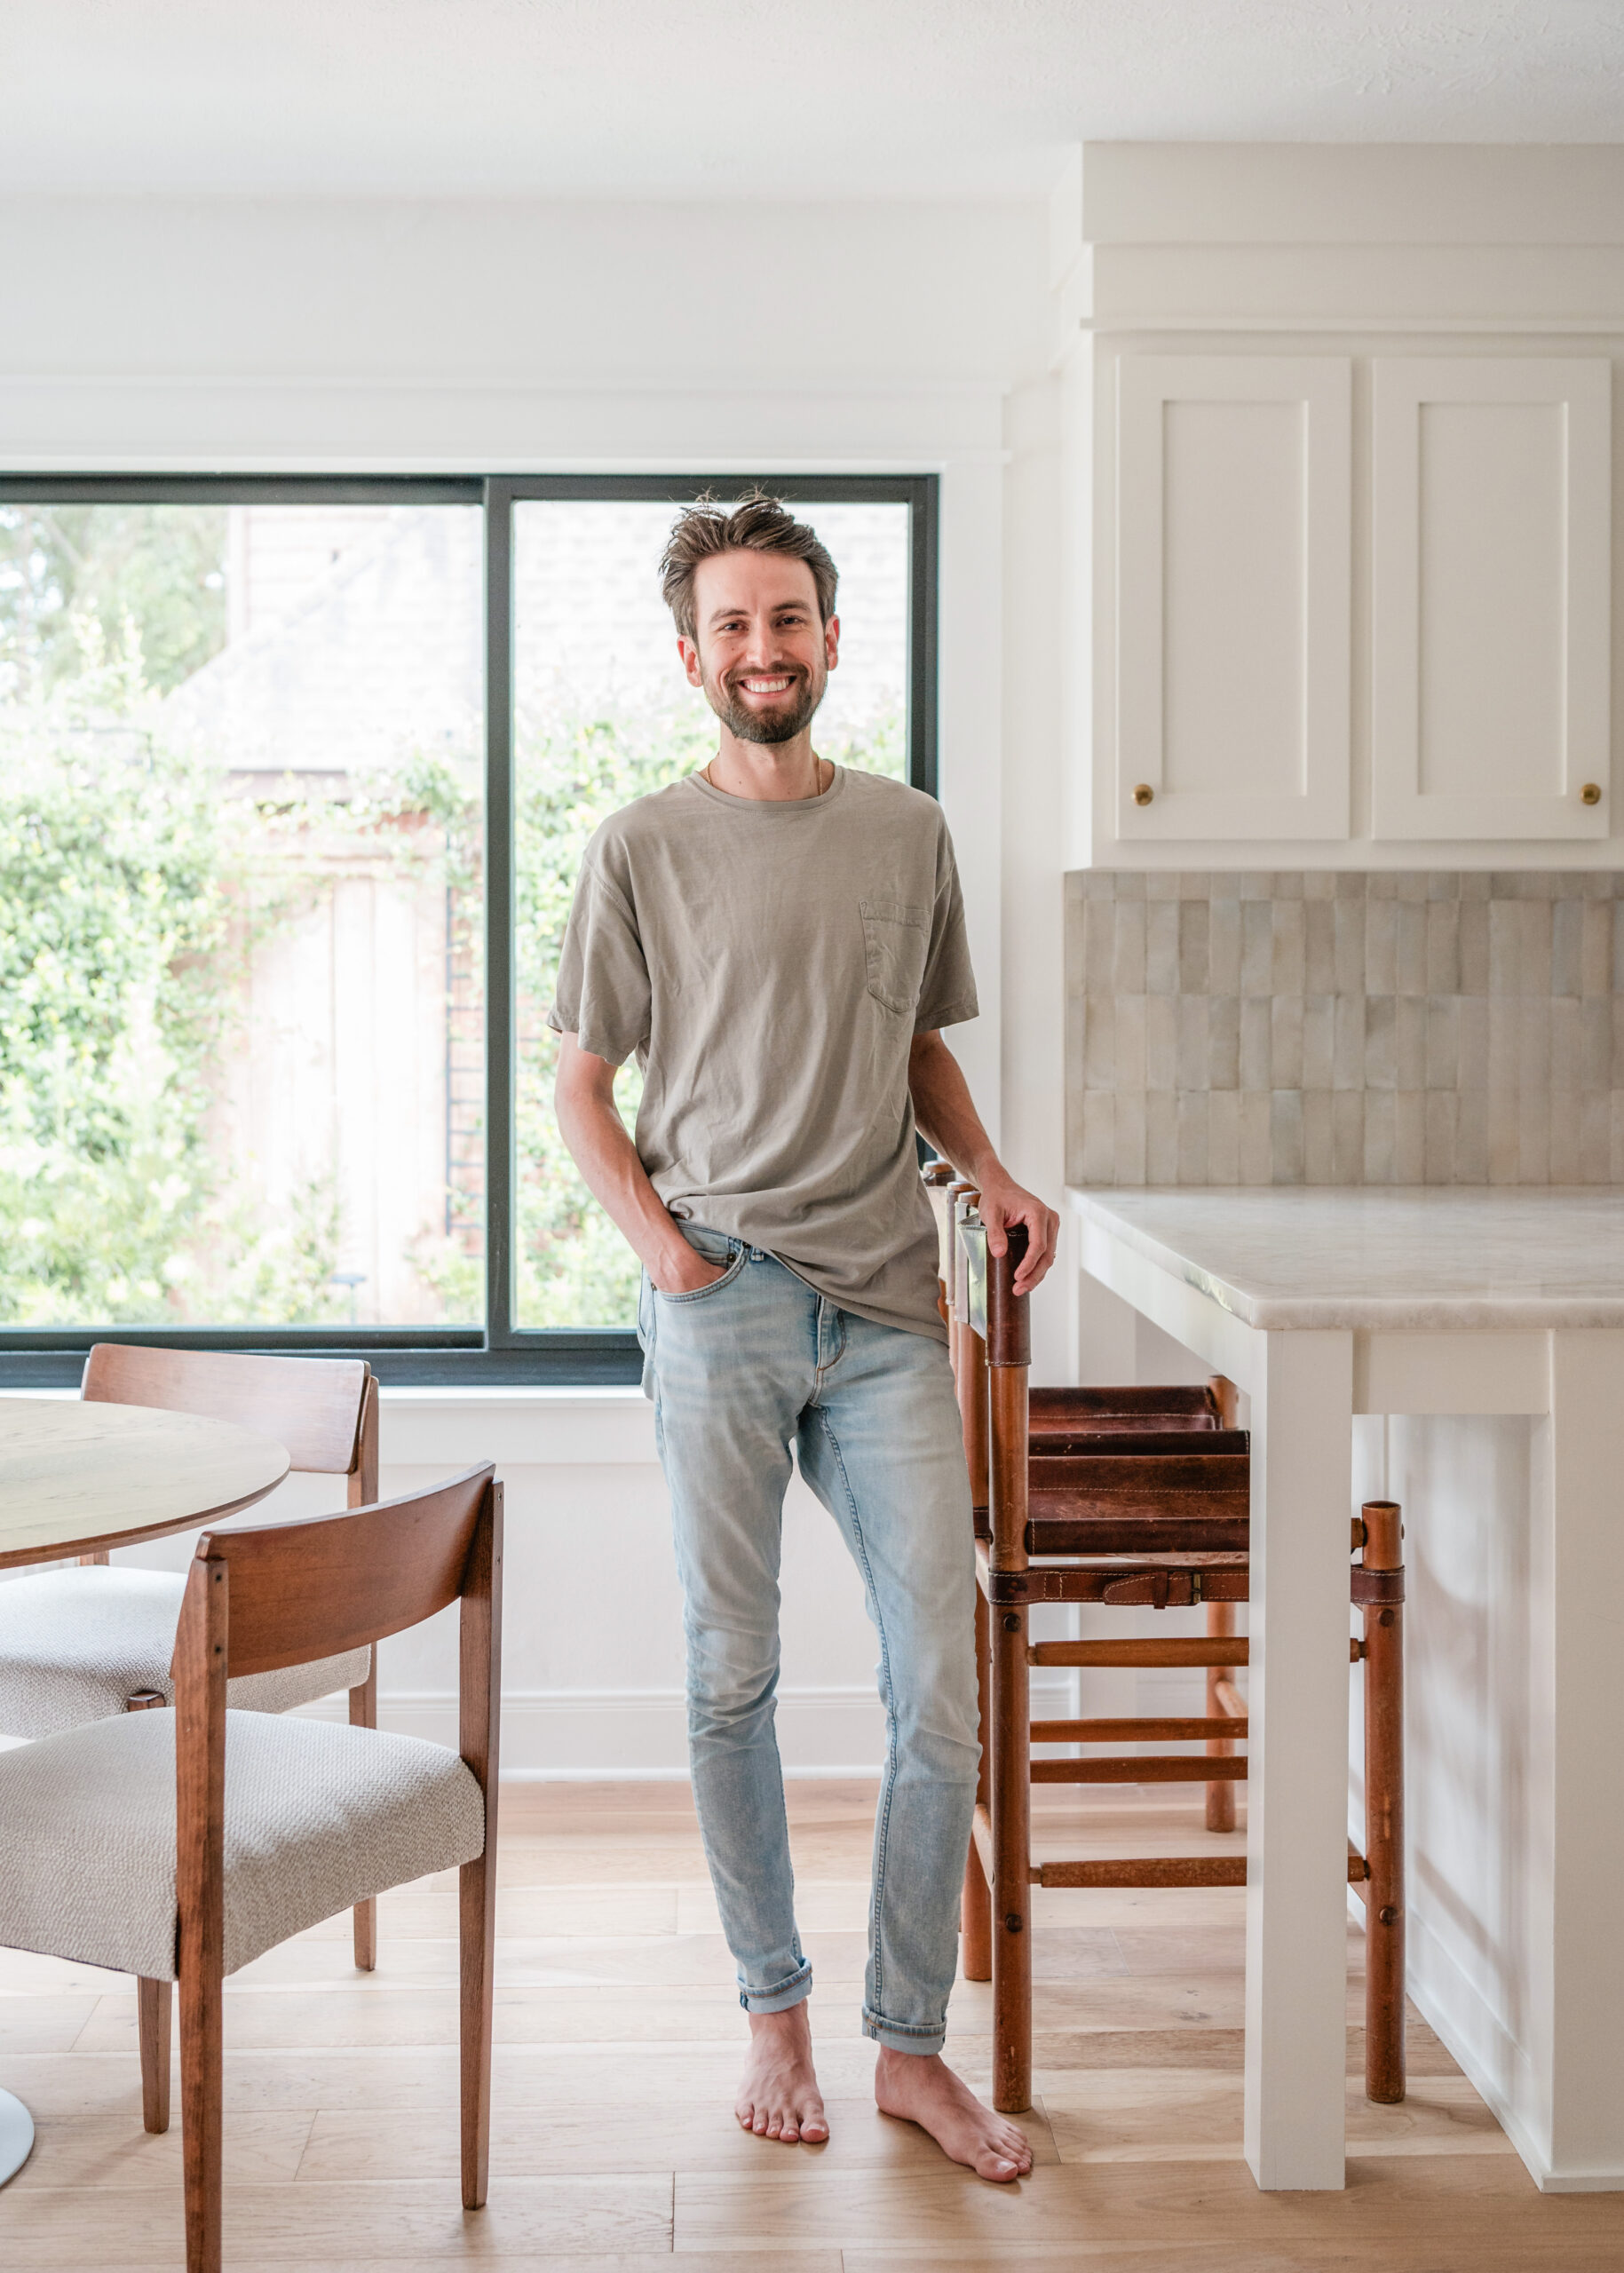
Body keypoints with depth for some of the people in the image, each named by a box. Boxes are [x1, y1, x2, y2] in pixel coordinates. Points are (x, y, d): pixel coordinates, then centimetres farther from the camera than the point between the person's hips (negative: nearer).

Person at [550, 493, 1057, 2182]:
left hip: (888, 1312, 3)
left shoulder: (908, 836, 11)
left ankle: (911, 2044, 14)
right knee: (733, 1678, 7)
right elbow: (580, 1089, 6)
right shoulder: (644, 850, 2)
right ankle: (773, 2011, 24)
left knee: (942, 1691, 0)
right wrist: (668, 1251, -6)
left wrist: (991, 1176, 4)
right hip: (720, 1306, -2)